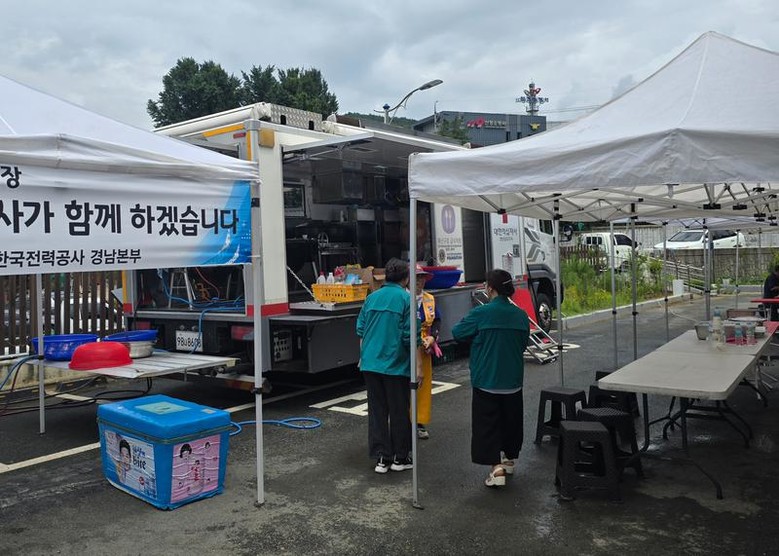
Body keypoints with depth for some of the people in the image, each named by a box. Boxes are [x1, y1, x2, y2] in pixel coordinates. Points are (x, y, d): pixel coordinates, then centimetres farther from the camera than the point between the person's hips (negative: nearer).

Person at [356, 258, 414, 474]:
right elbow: (410, 336, -12)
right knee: (399, 412, 9)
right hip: (396, 365, -4)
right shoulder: (406, 299, -8)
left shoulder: (371, 297, 7)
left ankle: (382, 457, 16)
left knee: (377, 411, 11)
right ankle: (400, 457, 19)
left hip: (370, 364, 4)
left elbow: (360, 330, 11)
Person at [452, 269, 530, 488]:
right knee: (510, 419, 20)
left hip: (486, 381, -5)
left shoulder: (480, 313, -16)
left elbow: (457, 333, -4)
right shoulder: (521, 315, -1)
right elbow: (523, 344, 11)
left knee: (487, 423, 3)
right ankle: (509, 459, 36)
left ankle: (496, 467, -5)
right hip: (513, 381, 5)